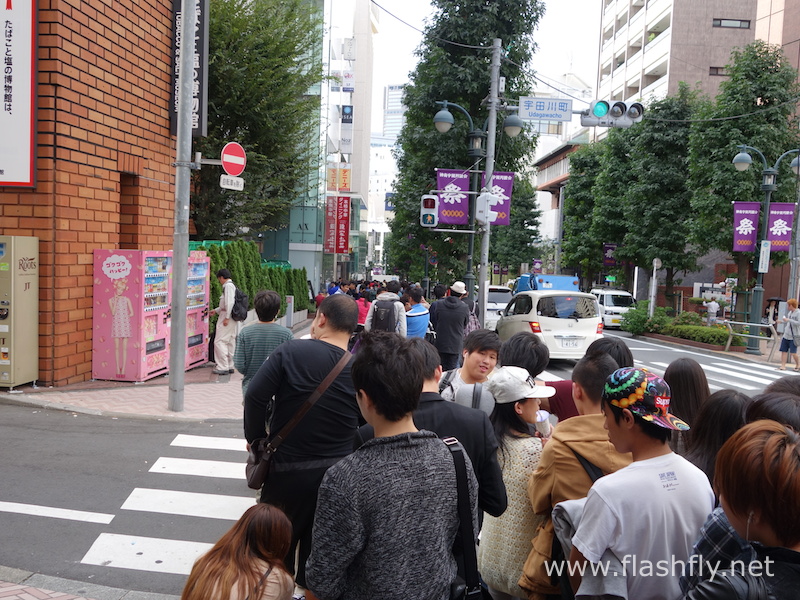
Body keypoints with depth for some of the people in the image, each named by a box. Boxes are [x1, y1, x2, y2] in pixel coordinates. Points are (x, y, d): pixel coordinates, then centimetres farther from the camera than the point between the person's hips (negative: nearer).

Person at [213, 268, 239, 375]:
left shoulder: (228, 286, -12)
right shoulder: (232, 286, 18)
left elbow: (229, 302, -21)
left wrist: (226, 317, -21)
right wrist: (216, 310, 35)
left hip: (227, 317, -10)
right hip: (232, 319, 10)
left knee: (220, 341, -9)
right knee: (230, 342, 12)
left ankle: (223, 367, -10)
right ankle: (230, 366, 17)